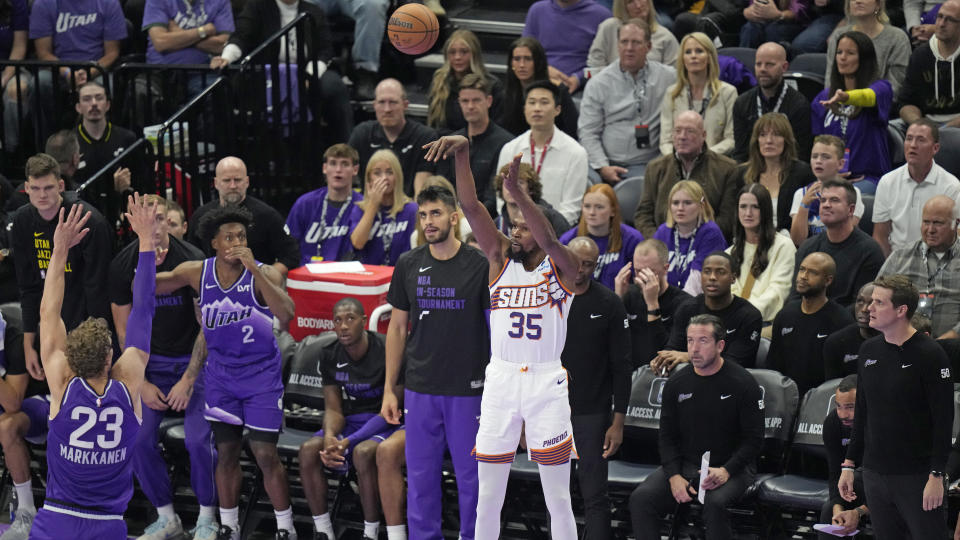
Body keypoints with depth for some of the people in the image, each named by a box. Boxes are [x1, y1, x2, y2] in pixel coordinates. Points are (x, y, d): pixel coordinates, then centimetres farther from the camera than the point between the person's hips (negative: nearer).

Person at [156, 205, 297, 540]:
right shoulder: (198, 273, -7)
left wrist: (254, 269, -39)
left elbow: (286, 315, -34)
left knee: (266, 454, -5)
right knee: (226, 452, 6)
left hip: (262, 374, -3)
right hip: (221, 372, 3)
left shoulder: (263, 274, -18)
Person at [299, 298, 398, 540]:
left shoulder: (386, 351, -16)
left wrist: (350, 441, -25)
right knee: (309, 450, -22)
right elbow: (333, 409, 2)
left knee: (363, 452, -37)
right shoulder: (330, 357, 1)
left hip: (384, 424, -5)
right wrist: (329, 437, -22)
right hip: (349, 422, 5)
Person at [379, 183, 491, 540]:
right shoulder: (409, 266, 4)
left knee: (471, 474, 4)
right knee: (421, 475, 7)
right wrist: (389, 390, 7)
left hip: (468, 390, -3)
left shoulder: (480, 265, -5)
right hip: (421, 389, 3)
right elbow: (397, 328, 11)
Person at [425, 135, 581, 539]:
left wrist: (517, 191, -37)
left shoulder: (562, 267, 0)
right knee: (488, 498, 5)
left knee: (558, 499, 2)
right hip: (500, 380, 3)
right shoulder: (500, 259, 8)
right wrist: (462, 154, -18)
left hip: (547, 383, -3)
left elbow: (548, 240, -23)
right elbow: (471, 207, -3)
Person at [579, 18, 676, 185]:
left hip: (646, 165, 0)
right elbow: (588, 132, 5)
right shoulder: (598, 83, 8)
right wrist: (602, 167, -9)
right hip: (607, 163, 0)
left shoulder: (668, 78, 8)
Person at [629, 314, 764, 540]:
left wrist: (725, 471, -21)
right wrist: (674, 476, -7)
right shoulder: (677, 384, 7)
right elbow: (667, 436, 10)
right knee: (640, 498, -20)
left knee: (714, 503, -37)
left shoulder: (743, 383, -6)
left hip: (731, 466, -4)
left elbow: (753, 439, -6)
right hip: (685, 465, 4)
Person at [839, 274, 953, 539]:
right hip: (875, 475, 6)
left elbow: (944, 420, -12)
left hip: (918, 477, -6)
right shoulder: (869, 350, 10)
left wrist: (936, 476, -17)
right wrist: (849, 465, 13)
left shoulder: (929, 354, -10)